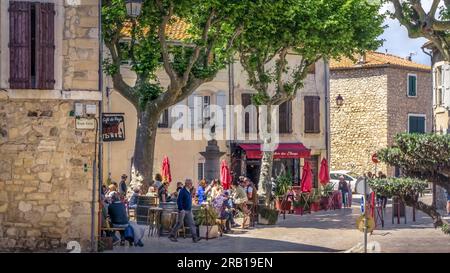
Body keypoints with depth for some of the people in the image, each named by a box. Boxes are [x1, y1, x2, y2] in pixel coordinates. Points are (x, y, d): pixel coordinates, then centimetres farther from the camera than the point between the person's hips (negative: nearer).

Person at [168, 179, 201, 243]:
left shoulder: (189, 191, 13)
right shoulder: (182, 191, -13)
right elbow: (179, 201, -18)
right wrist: (181, 210, -21)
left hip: (189, 211, 8)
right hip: (183, 210, -8)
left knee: (192, 223, -1)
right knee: (179, 223, 1)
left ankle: (195, 237, -5)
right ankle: (172, 235, 15)